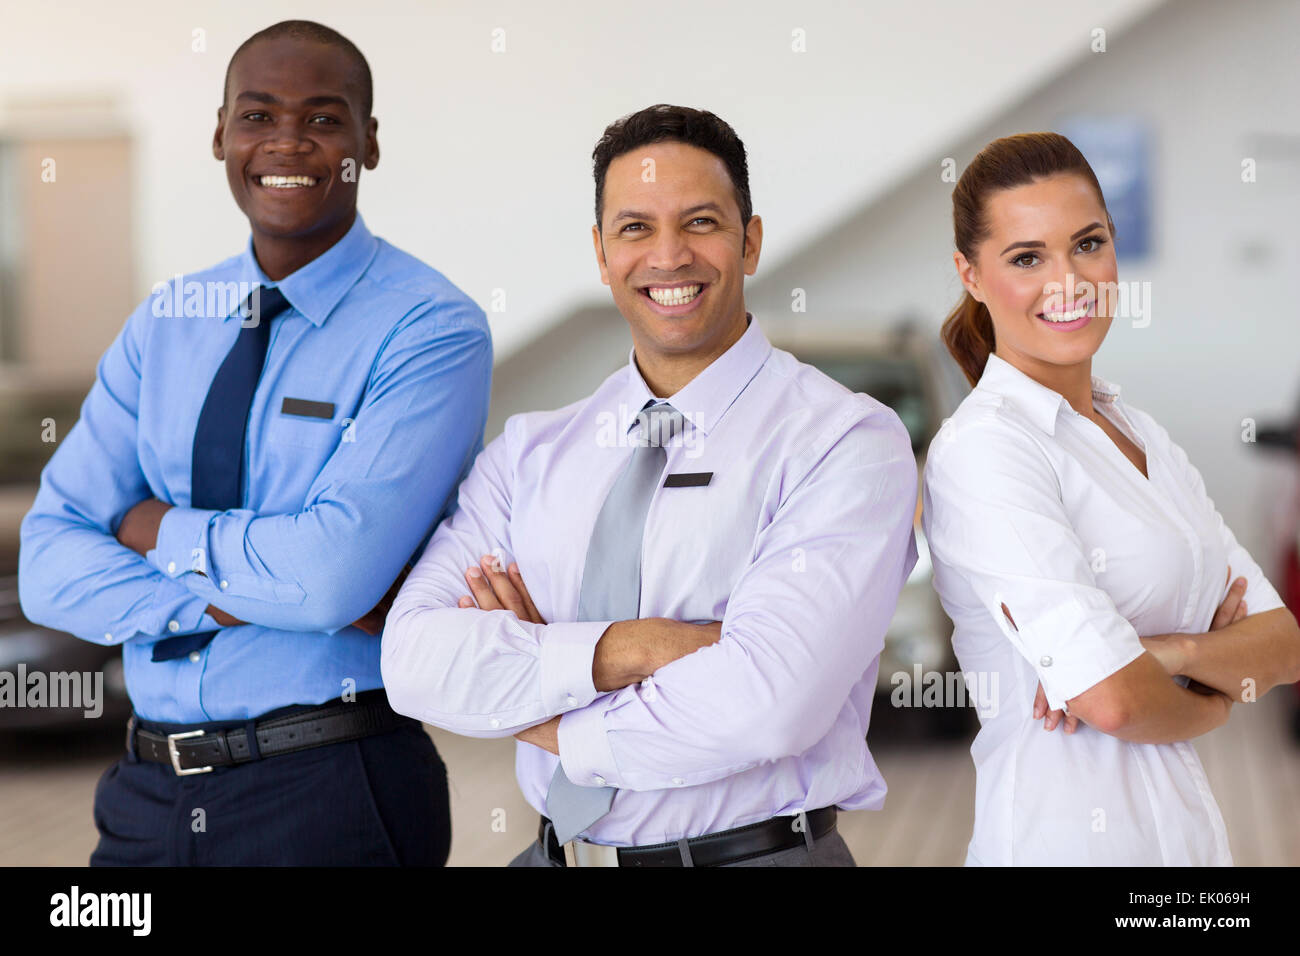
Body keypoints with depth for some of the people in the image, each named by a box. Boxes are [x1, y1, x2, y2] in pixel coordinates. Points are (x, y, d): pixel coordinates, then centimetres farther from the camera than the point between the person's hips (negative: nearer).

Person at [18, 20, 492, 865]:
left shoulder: (432, 331, -11)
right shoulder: (163, 324, 6)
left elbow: (339, 567, -24)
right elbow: (49, 570, -3)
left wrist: (164, 532, -8)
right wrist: (259, 594, -16)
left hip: (334, 795, -5)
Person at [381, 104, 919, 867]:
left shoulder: (851, 441, -12)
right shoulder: (530, 450, 3)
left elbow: (768, 703, -24)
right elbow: (416, 658, -9)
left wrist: (554, 726, -11)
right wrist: (624, 649, -23)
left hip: (754, 850, -4)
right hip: (557, 849, 4)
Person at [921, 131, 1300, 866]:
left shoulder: (1144, 435, 9)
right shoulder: (981, 447, -15)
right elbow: (1111, 699, -22)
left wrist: (1170, 651, -15)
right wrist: (1215, 701, -2)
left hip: (1190, 825, 7)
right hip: (1070, 834, -7)